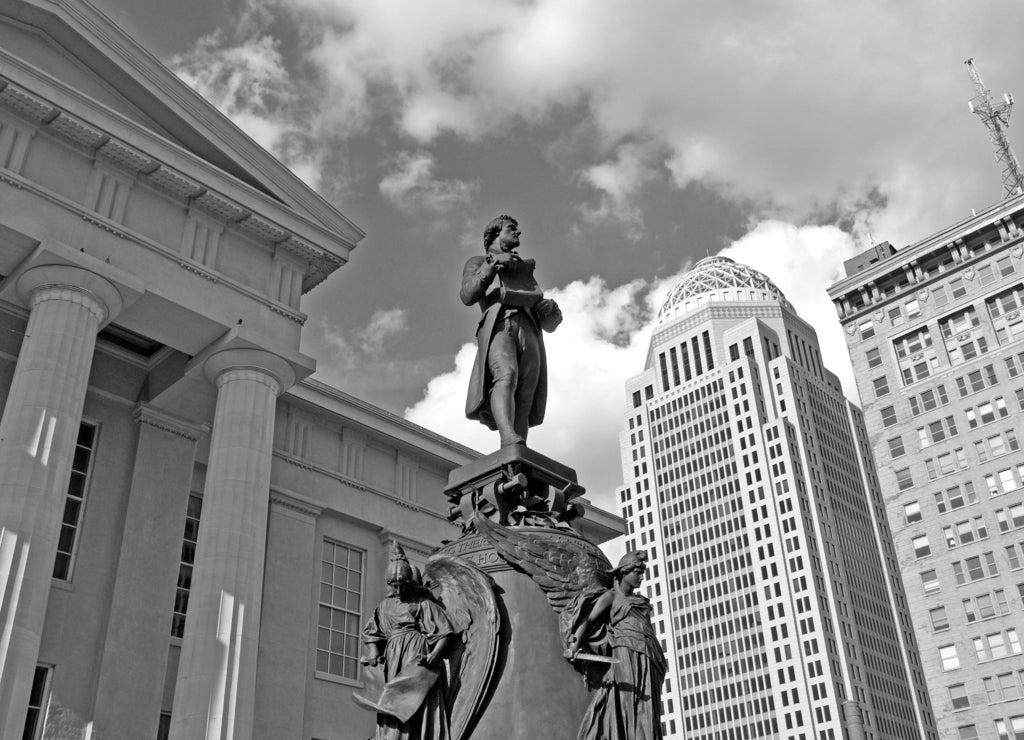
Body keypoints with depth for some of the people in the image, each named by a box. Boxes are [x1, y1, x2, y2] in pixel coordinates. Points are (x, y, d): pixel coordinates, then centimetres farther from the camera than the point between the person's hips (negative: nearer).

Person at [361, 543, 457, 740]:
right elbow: (369, 632, 21)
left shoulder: (423, 604, 3)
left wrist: (434, 655, -19)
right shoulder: (385, 606, 18)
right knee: (393, 712, -2)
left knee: (419, 708, -14)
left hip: (418, 658, -5)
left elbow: (446, 633, -3)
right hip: (393, 665, 5)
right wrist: (373, 652, 1)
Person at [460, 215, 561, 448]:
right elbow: (467, 297, 7)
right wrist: (493, 264, -1)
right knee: (506, 375, -34)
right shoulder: (477, 263, 30)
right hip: (497, 325, -4)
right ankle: (510, 441, -55)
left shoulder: (525, 269, 39)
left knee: (523, 402, -17)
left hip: (529, 331, 4)